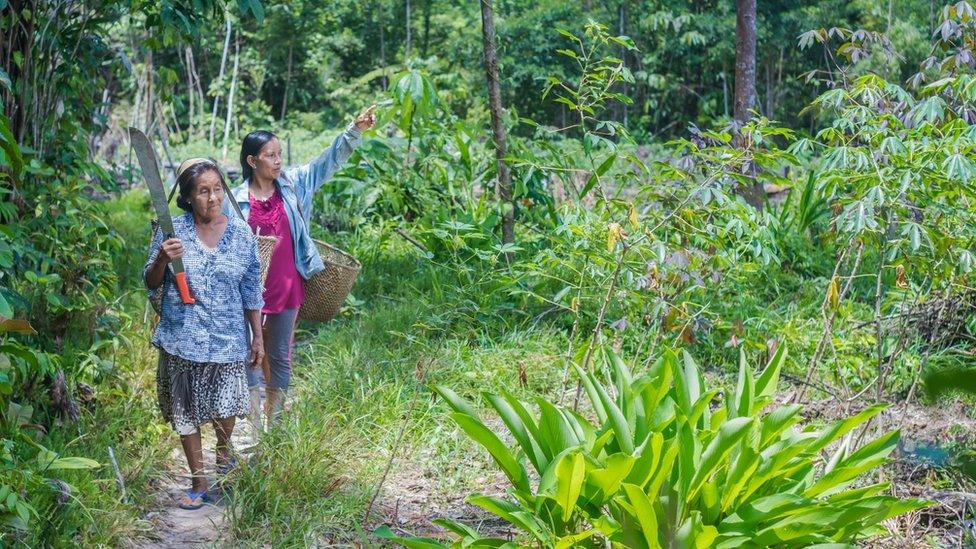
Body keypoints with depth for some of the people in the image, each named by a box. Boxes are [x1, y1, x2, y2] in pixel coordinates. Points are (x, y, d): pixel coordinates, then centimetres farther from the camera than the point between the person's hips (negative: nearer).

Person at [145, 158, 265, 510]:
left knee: (224, 409, 0)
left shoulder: (242, 234, -2)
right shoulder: (172, 230, -6)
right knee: (185, 412, 7)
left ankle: (224, 446, 36)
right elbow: (151, 284, 0)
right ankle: (199, 484, 23)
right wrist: (163, 259, -21)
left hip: (227, 339, 0)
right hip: (182, 338, 0)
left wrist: (258, 337, 6)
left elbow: (251, 291, 5)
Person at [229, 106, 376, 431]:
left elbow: (329, 161, -4)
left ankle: (275, 425, 25)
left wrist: (355, 131, -15)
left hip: (286, 288, 3)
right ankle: (255, 428, 14)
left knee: (280, 356, 12)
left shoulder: (293, 185, -1)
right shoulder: (235, 199, -7)